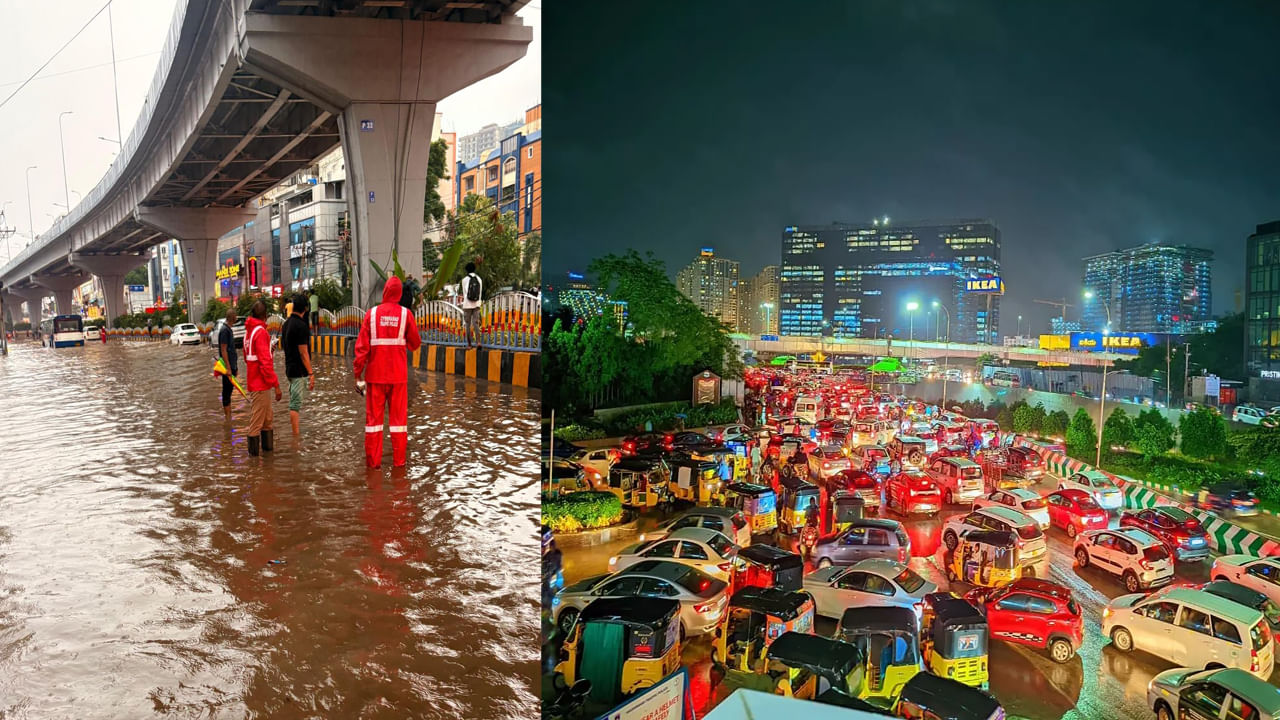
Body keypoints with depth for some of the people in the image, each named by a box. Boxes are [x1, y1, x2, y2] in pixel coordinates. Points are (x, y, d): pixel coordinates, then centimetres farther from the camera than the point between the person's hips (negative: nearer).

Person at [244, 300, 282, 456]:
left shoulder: (249, 331, 13)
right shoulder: (261, 332, -16)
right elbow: (265, 362, -21)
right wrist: (276, 385, -18)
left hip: (253, 383, 10)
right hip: (260, 385, -10)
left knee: (267, 419, 19)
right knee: (256, 421, -3)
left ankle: (268, 447, 28)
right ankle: (254, 454, 3)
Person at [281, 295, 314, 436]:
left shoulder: (286, 324, 12)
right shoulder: (301, 326, -17)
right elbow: (303, 352, -19)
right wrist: (311, 373, -17)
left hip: (289, 369, 9)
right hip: (299, 371, -9)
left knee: (293, 403, 16)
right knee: (296, 405, -6)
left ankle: (292, 432, 21)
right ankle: (295, 435, -3)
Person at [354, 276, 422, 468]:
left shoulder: (372, 313, -1)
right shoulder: (405, 314, -3)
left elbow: (362, 345, -4)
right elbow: (415, 343, 3)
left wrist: (358, 372, 1)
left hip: (376, 373, 1)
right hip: (398, 373, 0)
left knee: (374, 416, 8)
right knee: (399, 415, 7)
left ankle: (373, 460, 10)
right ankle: (399, 460, 10)